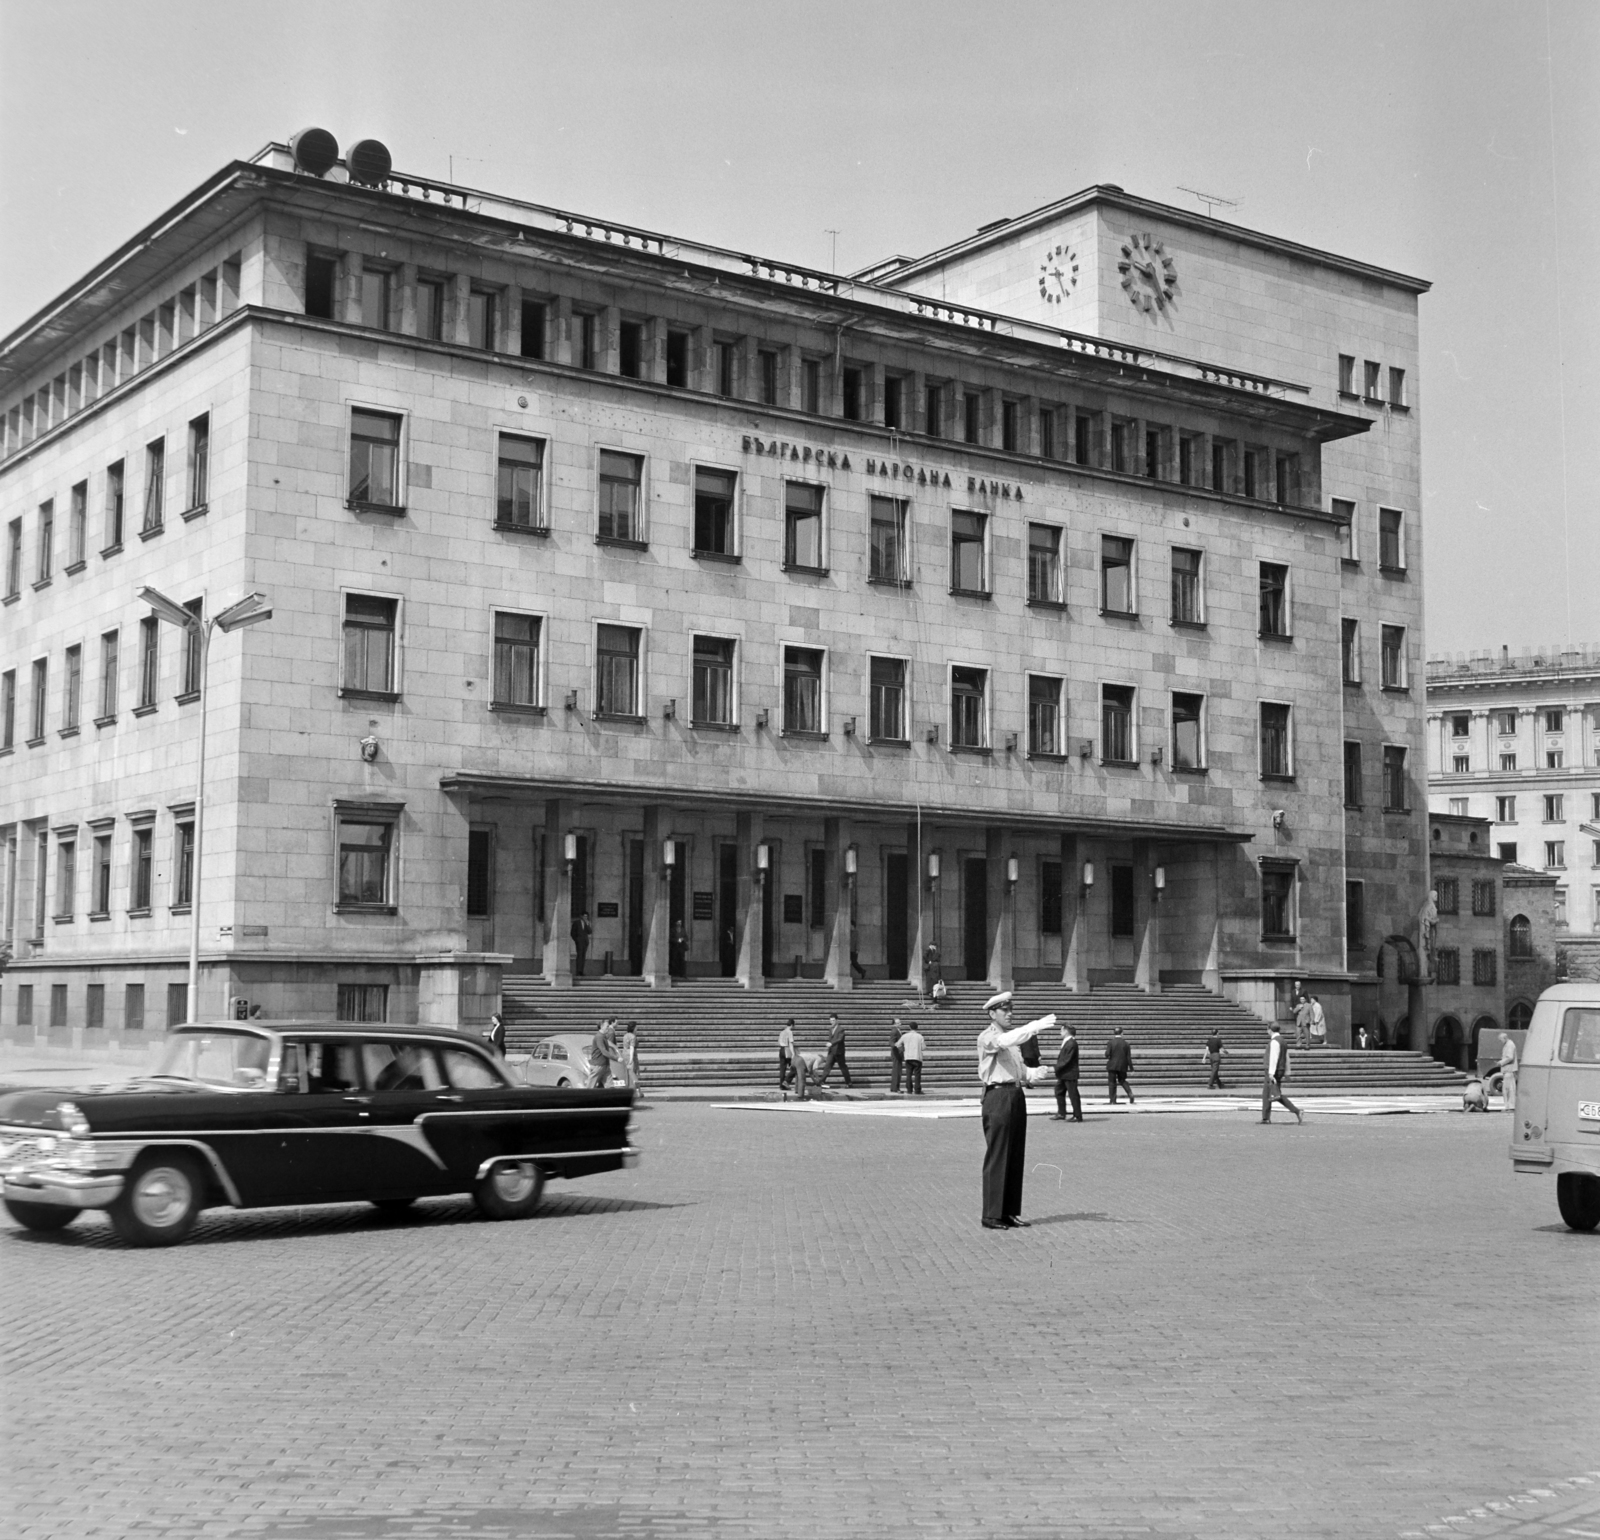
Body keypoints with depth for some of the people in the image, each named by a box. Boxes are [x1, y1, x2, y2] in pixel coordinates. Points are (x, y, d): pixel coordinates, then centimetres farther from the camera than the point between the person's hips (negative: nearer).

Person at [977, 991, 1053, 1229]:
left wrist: (1033, 1073, 6)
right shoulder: (987, 1037, -7)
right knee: (997, 1158, -6)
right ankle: (991, 1216, -1)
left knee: (1016, 1157, 9)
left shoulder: (1011, 1034, 18)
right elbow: (1004, 1042, -30)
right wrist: (1035, 1027, -37)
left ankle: (1011, 1212, 16)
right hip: (998, 1096, -8)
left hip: (1016, 1095, 8)